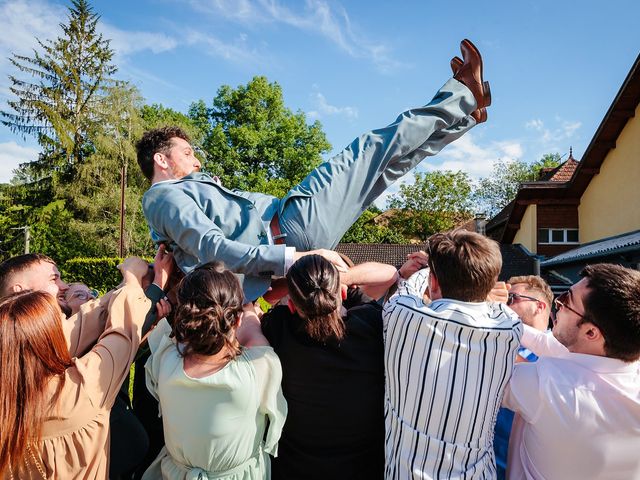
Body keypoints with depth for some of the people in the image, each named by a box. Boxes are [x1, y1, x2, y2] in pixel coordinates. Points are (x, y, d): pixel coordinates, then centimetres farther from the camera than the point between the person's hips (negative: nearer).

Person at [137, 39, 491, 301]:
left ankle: (464, 108, 20)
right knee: (372, 150, -2)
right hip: (289, 230, -9)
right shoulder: (163, 197, -5)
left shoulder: (189, 189, 26)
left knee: (381, 159, 7)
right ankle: (463, 97, 14)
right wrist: (293, 258, -28)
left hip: (283, 227, 9)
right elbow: (213, 249, -21)